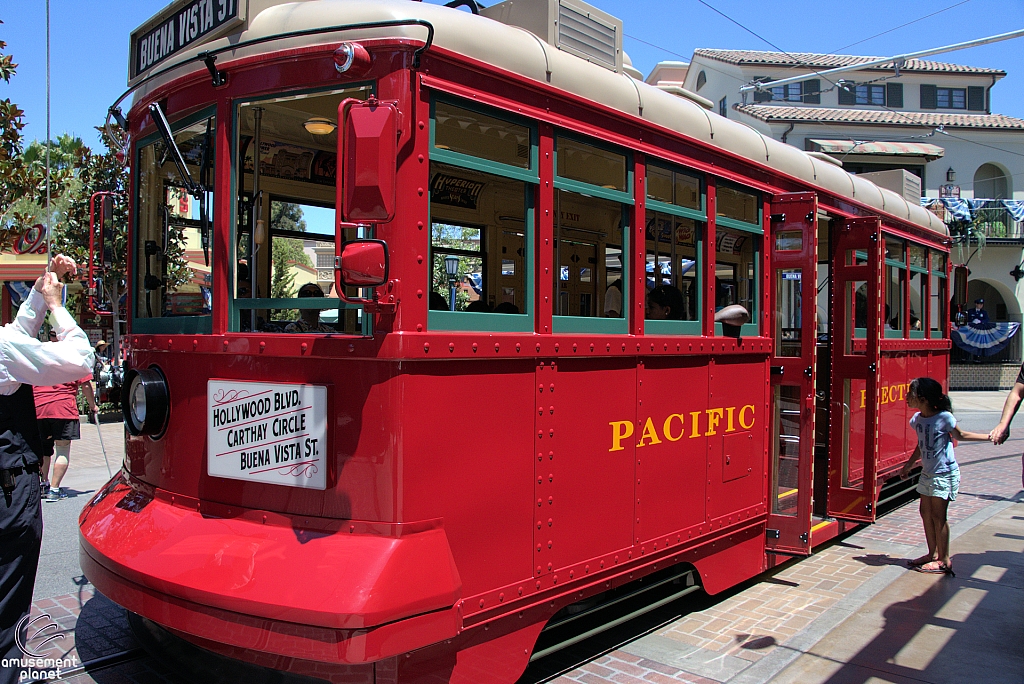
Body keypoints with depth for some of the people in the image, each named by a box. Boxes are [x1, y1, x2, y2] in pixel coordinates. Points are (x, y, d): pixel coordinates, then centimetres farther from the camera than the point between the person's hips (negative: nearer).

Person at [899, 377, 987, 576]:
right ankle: (933, 554, 24)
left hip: (944, 474, -7)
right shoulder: (917, 419, 1)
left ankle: (944, 561, 6)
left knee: (938, 516, -4)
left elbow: (960, 435, 0)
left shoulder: (944, 418, -18)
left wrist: (989, 437, -4)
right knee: (926, 512, 11)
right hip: (927, 472, 7)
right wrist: (908, 465, 18)